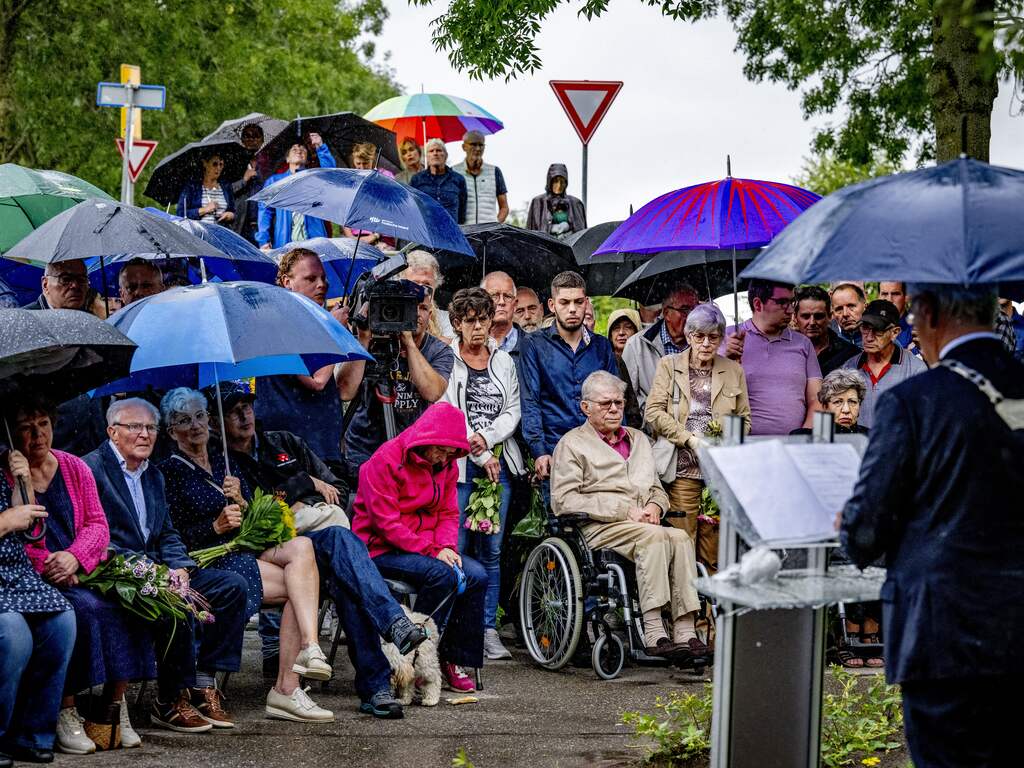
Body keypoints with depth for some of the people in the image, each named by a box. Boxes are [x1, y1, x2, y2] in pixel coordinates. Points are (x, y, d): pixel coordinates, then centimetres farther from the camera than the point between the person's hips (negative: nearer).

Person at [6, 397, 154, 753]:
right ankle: (65, 714, -27)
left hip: (85, 569, 4)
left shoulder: (74, 468, 13)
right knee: (86, 608, -33)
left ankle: (113, 706, -16)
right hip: (34, 577, -4)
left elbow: (98, 524, 7)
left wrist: (74, 557, -11)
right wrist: (23, 484, -20)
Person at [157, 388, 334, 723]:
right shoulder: (169, 472, 0)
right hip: (210, 563, -6)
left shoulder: (223, 462, 19)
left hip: (247, 553, 6)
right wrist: (216, 526, -19)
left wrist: (240, 501, -7)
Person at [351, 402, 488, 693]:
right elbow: (386, 523, -20)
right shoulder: (385, 462, -16)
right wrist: (432, 550, -24)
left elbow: (448, 513, 11)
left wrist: (447, 547, -12)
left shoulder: (446, 465, 9)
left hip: (429, 547, 7)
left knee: (476, 576, -16)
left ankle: (454, 660, -9)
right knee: (442, 575, -32)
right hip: (382, 549, -7)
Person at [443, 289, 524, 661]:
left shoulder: (504, 362, 15)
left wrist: (487, 439, -9)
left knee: (491, 550, 4)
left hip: (498, 461, 4)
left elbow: (512, 411, 10)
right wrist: (481, 457, -9)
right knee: (455, 549, -7)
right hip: (458, 463, -4)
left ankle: (488, 628, 8)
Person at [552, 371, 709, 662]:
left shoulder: (638, 439, 28)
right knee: (655, 536, -34)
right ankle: (653, 634, -40)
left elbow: (657, 488, 32)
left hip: (645, 525, 5)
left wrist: (654, 507, 4)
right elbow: (564, 500, -4)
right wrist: (624, 511, -11)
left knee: (681, 537, -28)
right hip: (597, 528, -5)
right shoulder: (572, 444, 8)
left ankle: (685, 632, -36)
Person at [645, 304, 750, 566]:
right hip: (682, 470, -1)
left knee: (714, 552, -2)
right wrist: (690, 439, -9)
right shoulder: (669, 365, 8)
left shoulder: (734, 371, 13)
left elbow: (744, 419, 15)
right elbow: (653, 412, 1)